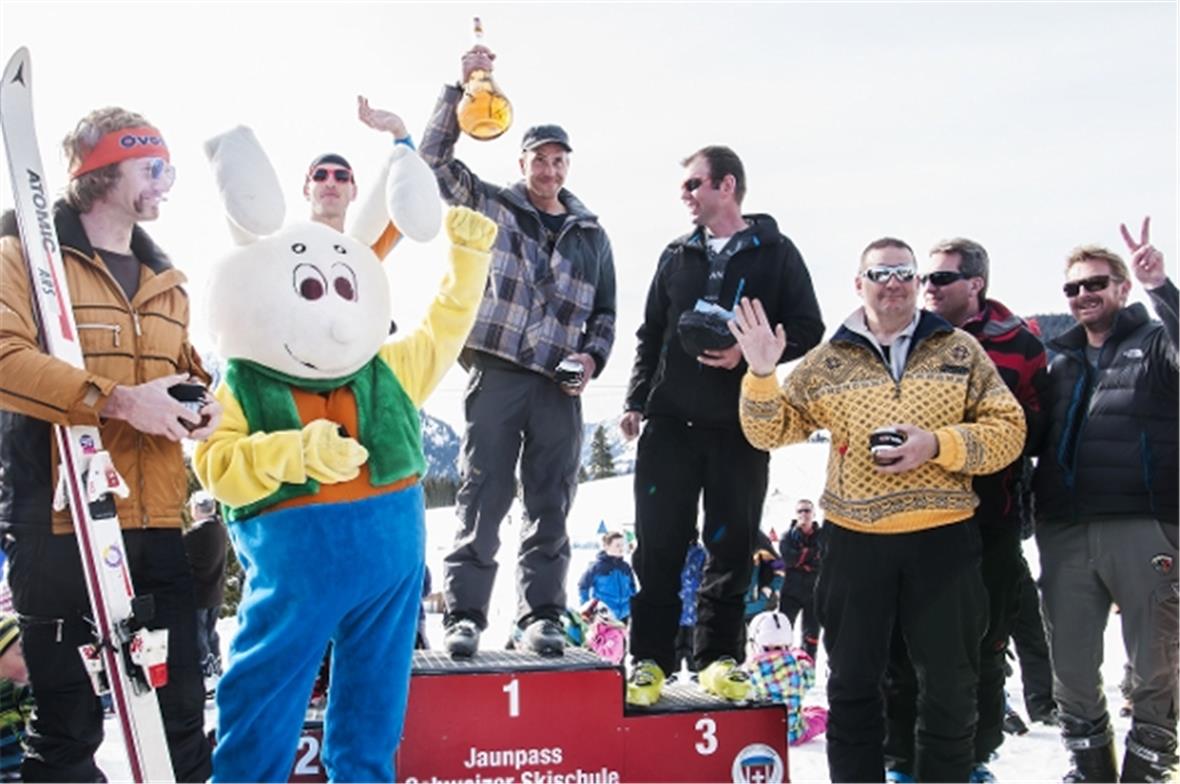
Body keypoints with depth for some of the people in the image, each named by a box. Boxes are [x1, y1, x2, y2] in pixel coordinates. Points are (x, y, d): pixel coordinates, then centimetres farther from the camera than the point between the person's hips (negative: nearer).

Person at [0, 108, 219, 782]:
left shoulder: (165, 279, 20)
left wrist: (205, 400, 6)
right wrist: (115, 401, -24)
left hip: (158, 523, 6)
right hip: (60, 520, -6)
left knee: (181, 706, 12)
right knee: (68, 718, 3)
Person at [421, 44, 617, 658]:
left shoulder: (591, 235, 17)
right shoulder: (490, 205, 10)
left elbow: (605, 311, 20)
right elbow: (433, 160, 0)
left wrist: (591, 358, 2)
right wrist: (460, 88, -7)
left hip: (560, 385, 3)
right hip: (496, 372, -3)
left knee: (550, 503, 4)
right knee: (483, 495, -4)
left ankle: (541, 613, 11)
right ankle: (464, 612, 1)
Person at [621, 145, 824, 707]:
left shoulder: (776, 253, 4)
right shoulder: (676, 256, 15)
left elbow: (807, 330, 0)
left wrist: (750, 354, -15)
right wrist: (637, 401, 8)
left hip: (742, 425, -2)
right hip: (670, 421, 3)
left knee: (731, 545, 3)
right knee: (658, 545, 1)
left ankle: (719, 656, 14)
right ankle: (650, 657, 8)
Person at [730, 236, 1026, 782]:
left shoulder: (960, 350, 3)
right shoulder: (828, 362, 4)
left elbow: (1008, 429, -1)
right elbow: (772, 431, 7)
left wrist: (938, 444, -17)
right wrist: (761, 374, -11)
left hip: (942, 539, 0)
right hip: (855, 542, 1)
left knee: (950, 687, 10)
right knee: (852, 684, 11)